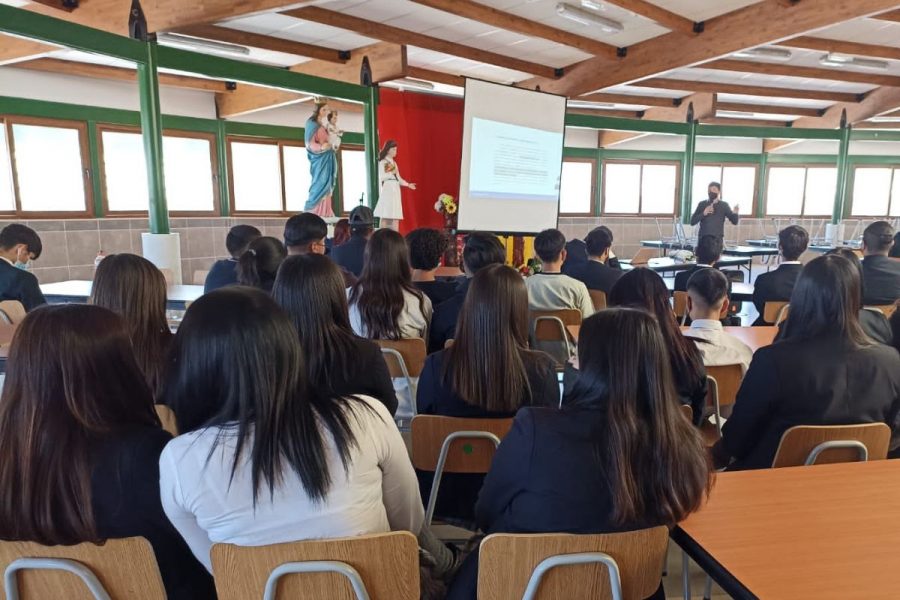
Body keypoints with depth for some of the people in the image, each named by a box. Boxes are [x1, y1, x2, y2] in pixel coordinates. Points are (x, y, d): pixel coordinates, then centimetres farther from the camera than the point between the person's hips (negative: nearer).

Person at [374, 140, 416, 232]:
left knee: (396, 216, 2)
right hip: (387, 190, -7)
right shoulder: (382, 162, -2)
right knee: (385, 216, -9)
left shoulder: (394, 162, 19)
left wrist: (408, 184, 12)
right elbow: (381, 177, -11)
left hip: (395, 190, 7)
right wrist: (391, 172, -17)